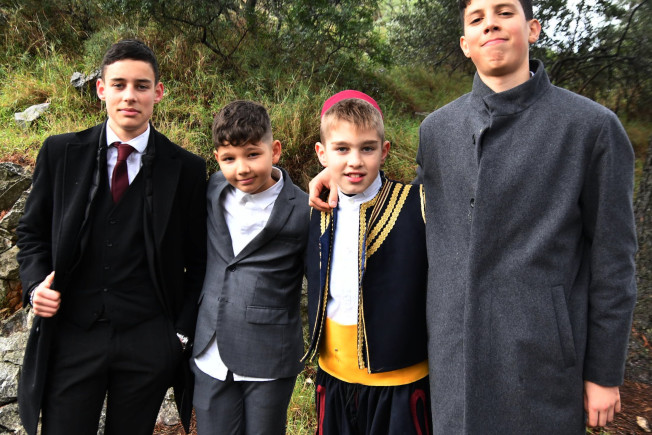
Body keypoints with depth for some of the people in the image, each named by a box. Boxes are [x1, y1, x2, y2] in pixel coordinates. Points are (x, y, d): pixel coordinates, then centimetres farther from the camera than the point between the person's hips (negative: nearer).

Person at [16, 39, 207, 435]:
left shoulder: (186, 169, -3)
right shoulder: (61, 153, 2)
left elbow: (197, 260, 2)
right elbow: (33, 231, 11)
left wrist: (182, 333, 0)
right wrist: (36, 284, -6)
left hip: (149, 343, 0)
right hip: (70, 337, 1)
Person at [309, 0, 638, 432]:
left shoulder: (592, 126, -6)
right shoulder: (436, 128, 6)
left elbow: (612, 258, -4)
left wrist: (605, 373, -2)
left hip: (540, 350, -3)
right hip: (454, 350, 4)